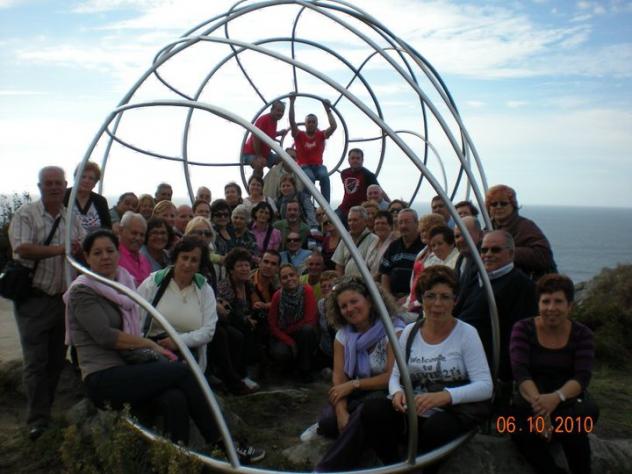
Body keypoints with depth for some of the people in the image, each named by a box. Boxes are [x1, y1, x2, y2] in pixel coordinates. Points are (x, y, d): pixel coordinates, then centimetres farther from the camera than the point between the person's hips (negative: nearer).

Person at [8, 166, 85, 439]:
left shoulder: (72, 219, 10)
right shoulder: (26, 214, -4)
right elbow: (22, 248, -18)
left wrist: (79, 250, -16)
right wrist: (58, 249, -22)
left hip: (64, 299, 5)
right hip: (34, 300, -5)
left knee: (57, 360, 12)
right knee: (36, 362, -2)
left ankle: (47, 411, 26)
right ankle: (37, 421, 5)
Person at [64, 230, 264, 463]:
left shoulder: (123, 283, 16)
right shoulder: (82, 292, -5)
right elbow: (105, 335, -16)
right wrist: (150, 344, -11)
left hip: (126, 369, 6)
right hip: (103, 379, -6)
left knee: (174, 399, -26)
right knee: (182, 371, -21)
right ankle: (220, 444, -11)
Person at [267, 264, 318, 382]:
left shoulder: (307, 291, -14)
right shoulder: (277, 296, -9)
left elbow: (310, 320, -18)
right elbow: (272, 325, -8)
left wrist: (288, 329, -14)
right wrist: (290, 341, -20)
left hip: (302, 336, 0)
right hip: (283, 337, 1)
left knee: (308, 329, -33)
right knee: (280, 352, -31)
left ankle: (304, 370, -14)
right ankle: (292, 366, 8)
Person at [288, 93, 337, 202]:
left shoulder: (321, 135, 7)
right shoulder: (299, 135, 3)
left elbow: (334, 126, -5)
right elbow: (292, 121, -9)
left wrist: (327, 109, -6)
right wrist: (292, 102, -14)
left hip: (318, 166, 2)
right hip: (304, 166, -2)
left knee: (324, 175, -33)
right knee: (310, 177, -37)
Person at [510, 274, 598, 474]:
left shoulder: (582, 334, 0)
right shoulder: (523, 329, -3)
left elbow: (582, 376, -14)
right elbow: (520, 371, -16)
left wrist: (557, 397, -36)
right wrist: (538, 403, -36)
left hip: (568, 399, 1)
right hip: (533, 396, -1)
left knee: (587, 411, -32)